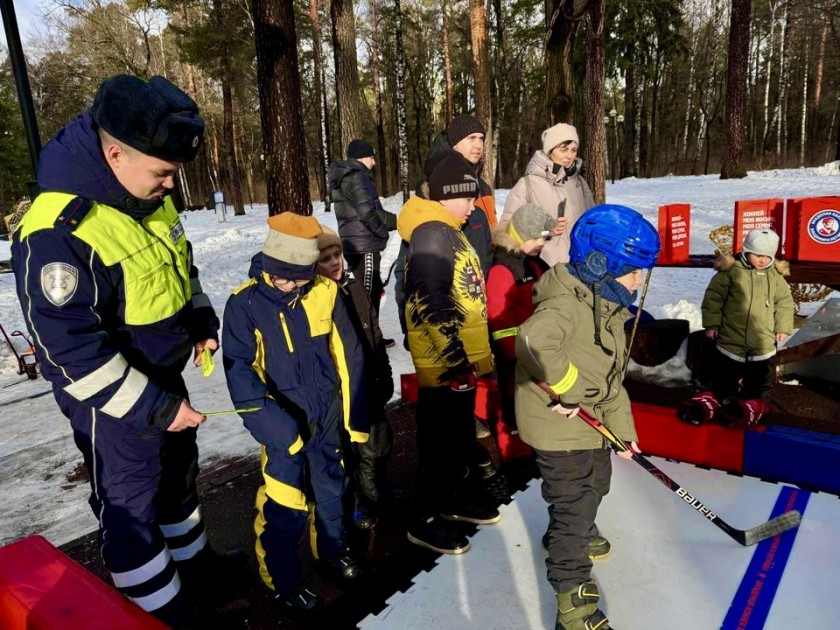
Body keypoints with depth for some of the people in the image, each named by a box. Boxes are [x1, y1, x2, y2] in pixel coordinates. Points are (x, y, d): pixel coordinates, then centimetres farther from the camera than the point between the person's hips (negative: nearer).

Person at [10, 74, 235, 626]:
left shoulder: (153, 198, -5)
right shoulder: (58, 233, -30)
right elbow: (74, 352, -27)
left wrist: (202, 321, 3)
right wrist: (155, 409, -24)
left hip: (165, 377, 8)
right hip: (112, 401, -8)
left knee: (178, 472, 25)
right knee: (131, 504, 12)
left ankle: (191, 558, 50)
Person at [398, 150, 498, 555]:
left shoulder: (449, 232, 15)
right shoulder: (432, 233, -18)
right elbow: (433, 305, -26)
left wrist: (476, 355, 24)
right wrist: (455, 358, -24)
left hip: (462, 359, 10)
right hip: (444, 364, -10)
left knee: (461, 434, 22)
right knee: (440, 441, 2)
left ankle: (457, 496, 40)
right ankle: (424, 519, 18)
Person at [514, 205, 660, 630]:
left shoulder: (607, 307, 7)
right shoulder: (566, 305, -27)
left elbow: (611, 375, 13)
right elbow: (533, 341, -48)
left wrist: (622, 427, 14)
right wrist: (565, 388, -34)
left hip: (590, 421, 10)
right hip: (557, 425, -10)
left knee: (595, 484, 28)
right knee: (575, 503, 0)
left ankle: (569, 536, 56)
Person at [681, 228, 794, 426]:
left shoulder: (776, 276, 3)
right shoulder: (731, 271, -9)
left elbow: (785, 302, 12)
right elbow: (713, 297, -6)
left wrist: (783, 328, 9)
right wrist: (711, 323, -7)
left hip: (763, 342, 3)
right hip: (731, 338, -3)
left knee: (759, 380, 12)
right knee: (724, 376, 10)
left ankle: (754, 403, 27)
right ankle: (719, 397, 25)